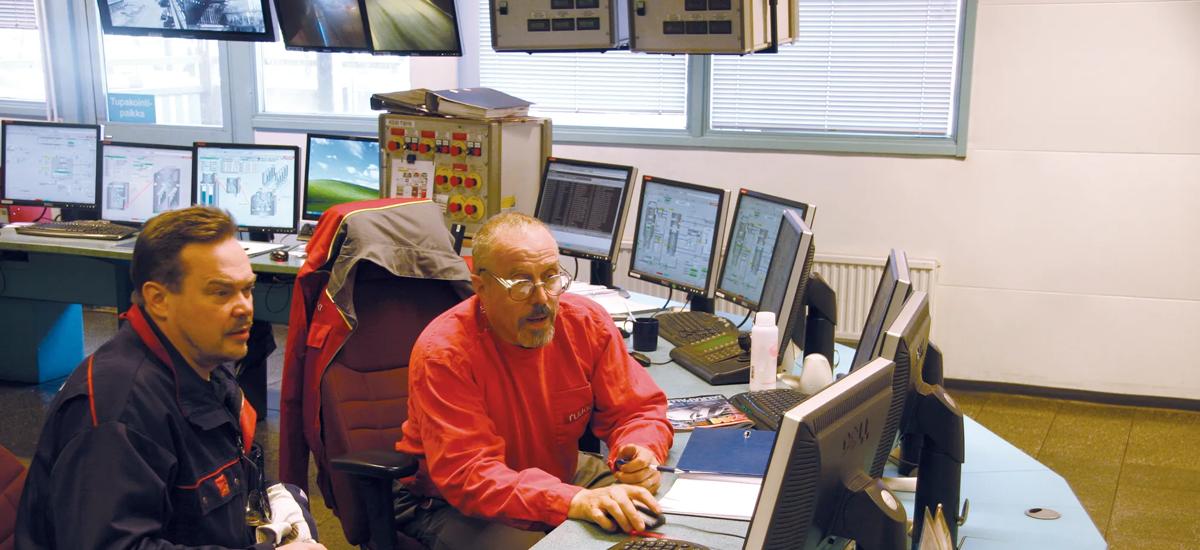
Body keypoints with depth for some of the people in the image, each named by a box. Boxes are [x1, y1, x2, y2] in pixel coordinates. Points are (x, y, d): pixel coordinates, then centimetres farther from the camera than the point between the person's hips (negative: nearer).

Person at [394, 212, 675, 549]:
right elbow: (469, 475, -32)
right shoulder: (443, 353, -26)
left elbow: (639, 409, -2)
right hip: (453, 504, -5)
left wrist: (642, 454, -27)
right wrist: (573, 502, -46)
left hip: (561, 475, 6)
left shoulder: (587, 322, -10)